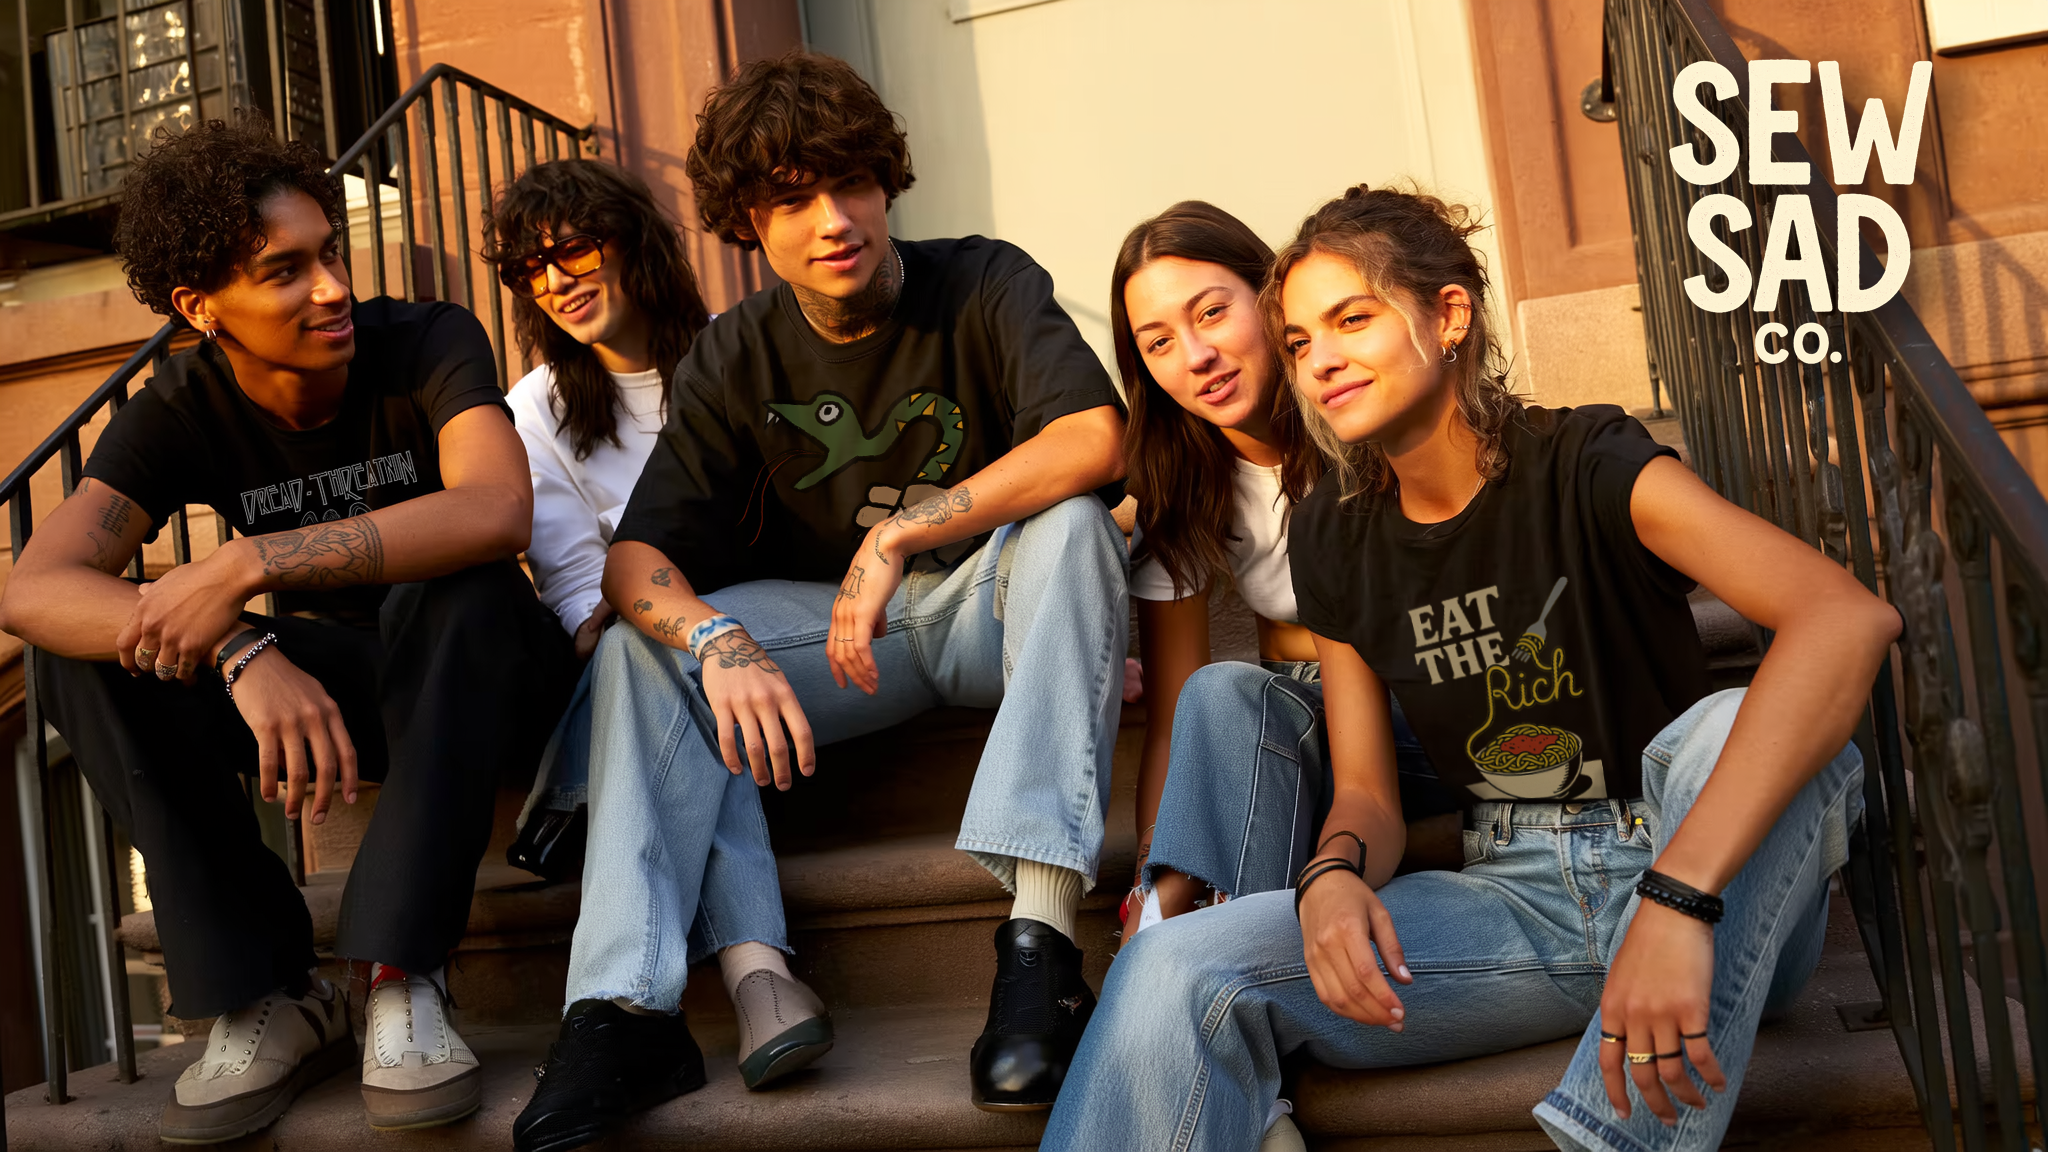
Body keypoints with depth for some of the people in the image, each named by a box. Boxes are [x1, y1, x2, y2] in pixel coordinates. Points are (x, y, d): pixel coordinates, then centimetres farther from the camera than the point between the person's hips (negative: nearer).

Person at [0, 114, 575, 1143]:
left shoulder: (430, 344, -17)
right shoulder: (182, 409, -8)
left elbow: (497, 511, -38)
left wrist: (247, 565, -39)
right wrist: (242, 651, -40)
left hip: (474, 679, -3)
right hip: (316, 685, 3)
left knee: (461, 586, -36)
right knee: (85, 653, -19)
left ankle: (403, 977, -29)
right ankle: (269, 996, -16)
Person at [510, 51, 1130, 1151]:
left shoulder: (984, 285, -11)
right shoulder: (734, 359, -2)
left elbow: (1095, 440, -29)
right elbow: (637, 557, -11)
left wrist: (898, 537, -31)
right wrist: (718, 641, -33)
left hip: (992, 601, -3)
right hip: (833, 617, 3)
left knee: (1071, 523, -34)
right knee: (642, 648, -18)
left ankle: (1041, 935, -43)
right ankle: (627, 1008, -29)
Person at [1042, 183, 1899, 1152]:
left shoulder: (1587, 468, -12)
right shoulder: (1333, 539, 5)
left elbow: (1850, 619, -29)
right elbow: (1366, 793, 8)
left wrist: (1677, 897, -40)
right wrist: (1334, 875, -19)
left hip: (1717, 895, -2)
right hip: (1518, 902, 3)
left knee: (1734, 727, -37)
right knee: (1177, 971, -22)